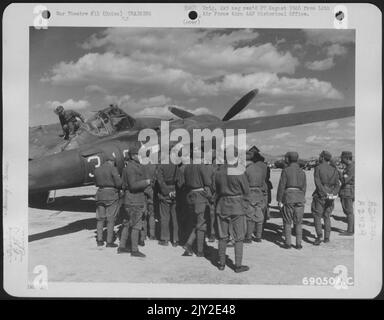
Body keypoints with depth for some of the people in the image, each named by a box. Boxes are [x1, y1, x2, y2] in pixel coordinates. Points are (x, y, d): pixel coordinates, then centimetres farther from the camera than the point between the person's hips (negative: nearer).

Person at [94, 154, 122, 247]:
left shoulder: (97, 170, 9)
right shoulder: (113, 169, -10)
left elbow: (96, 183, 17)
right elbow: (119, 183, -13)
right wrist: (118, 187, 8)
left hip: (100, 194, 6)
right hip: (112, 195, -5)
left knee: (100, 219, 13)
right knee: (110, 219, 0)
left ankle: (99, 240, 14)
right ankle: (109, 242, 2)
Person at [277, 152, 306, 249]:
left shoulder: (286, 170, -7)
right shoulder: (302, 171, 7)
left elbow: (281, 186, -9)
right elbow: (304, 187, 9)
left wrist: (279, 200, -5)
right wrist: (302, 199, 17)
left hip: (288, 197, -4)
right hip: (300, 196, 4)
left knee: (287, 222, 5)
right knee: (298, 222, 10)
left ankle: (288, 243, 6)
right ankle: (298, 244, 9)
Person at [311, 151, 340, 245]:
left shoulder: (318, 168, -6)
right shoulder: (334, 170, 7)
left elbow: (317, 182, -16)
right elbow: (337, 184, 0)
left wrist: (325, 193, -18)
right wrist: (334, 193, -11)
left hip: (320, 195, -4)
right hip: (330, 198, 4)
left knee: (317, 216, 4)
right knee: (327, 216, 17)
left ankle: (319, 235, -13)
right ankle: (327, 237, 18)